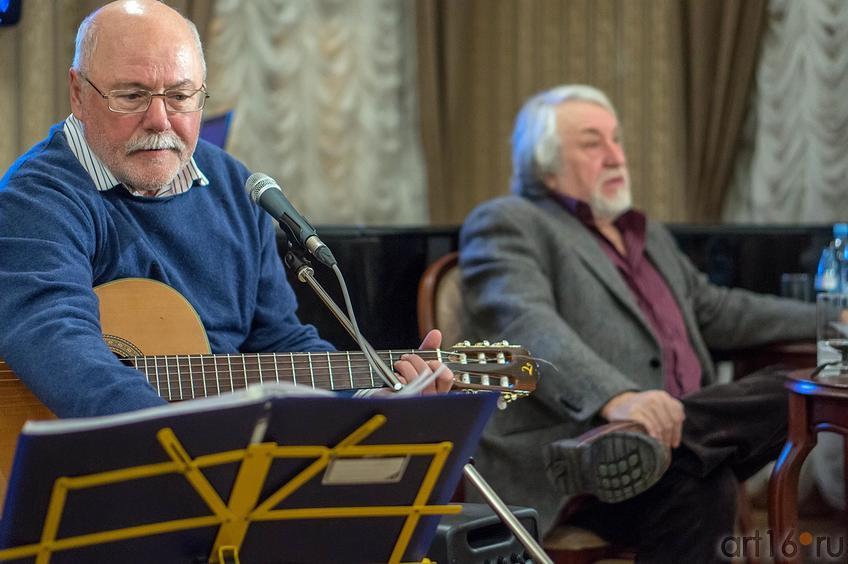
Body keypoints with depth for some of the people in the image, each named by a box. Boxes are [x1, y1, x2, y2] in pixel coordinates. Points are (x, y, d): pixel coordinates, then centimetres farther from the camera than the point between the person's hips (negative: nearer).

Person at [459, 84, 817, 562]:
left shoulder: (650, 235, 30)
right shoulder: (506, 224, 1)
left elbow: (714, 311, 37)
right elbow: (525, 325, -16)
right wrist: (616, 398, -34)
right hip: (565, 447, -10)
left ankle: (623, 448, -36)